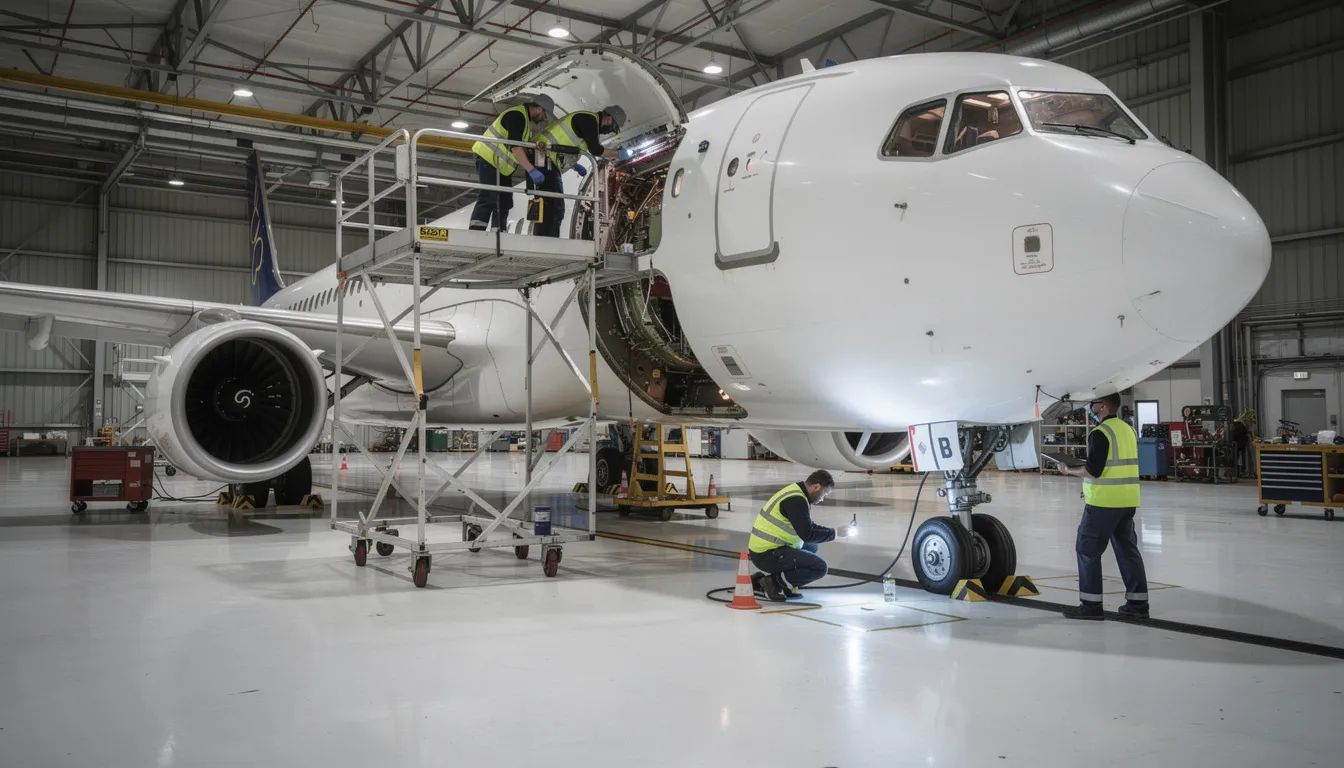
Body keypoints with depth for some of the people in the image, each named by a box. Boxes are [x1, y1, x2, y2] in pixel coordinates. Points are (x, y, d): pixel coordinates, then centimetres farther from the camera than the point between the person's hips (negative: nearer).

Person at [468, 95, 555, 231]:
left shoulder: (526, 119, 16)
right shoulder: (517, 115, -18)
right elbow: (514, 146, -29)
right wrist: (531, 170, -34)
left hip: (501, 166, 10)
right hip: (488, 158, -10)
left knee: (504, 202, 6)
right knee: (489, 198, -19)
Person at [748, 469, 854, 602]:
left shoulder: (795, 493, 14)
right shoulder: (796, 500, -18)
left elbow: (808, 526, 24)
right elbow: (808, 535, -19)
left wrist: (833, 531, 12)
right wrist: (835, 533, -6)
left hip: (761, 548, 10)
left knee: (811, 547, 26)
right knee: (820, 567, -11)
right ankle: (773, 581, -8)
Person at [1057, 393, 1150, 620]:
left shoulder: (1100, 433, -14)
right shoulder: (1128, 429, 13)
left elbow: (1093, 471, -19)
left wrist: (1068, 470, -3)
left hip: (1104, 502, -8)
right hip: (1128, 501, 8)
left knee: (1088, 550, 0)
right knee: (1128, 549, 13)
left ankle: (1091, 604, 2)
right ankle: (1138, 603, 15)